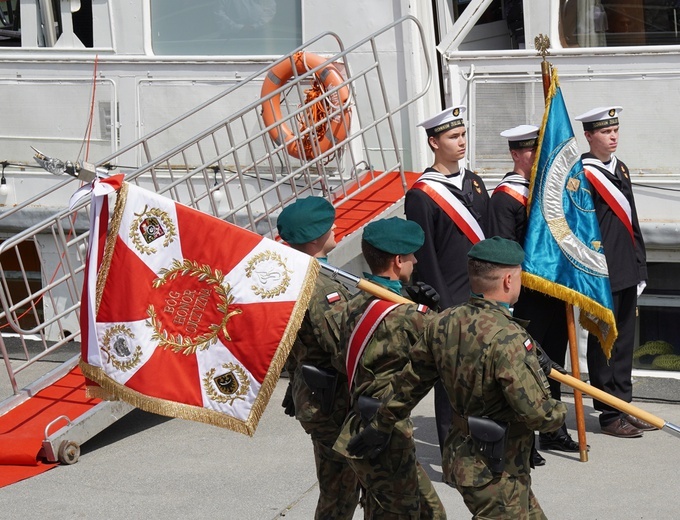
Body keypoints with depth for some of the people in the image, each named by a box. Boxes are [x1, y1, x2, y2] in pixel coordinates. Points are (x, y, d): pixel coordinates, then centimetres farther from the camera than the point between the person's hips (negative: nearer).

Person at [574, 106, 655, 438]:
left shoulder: (619, 170, 14)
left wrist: (639, 267, 17)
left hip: (626, 273, 8)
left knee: (624, 340, 13)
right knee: (603, 342, 1)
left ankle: (623, 406, 22)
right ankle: (609, 415, 7)